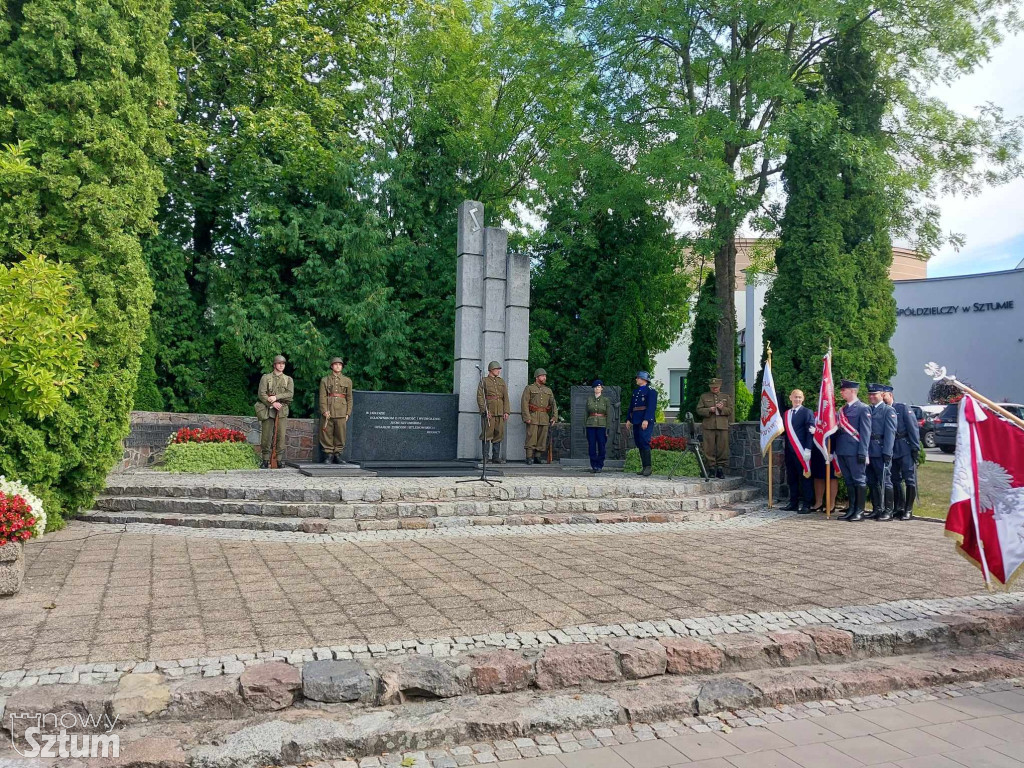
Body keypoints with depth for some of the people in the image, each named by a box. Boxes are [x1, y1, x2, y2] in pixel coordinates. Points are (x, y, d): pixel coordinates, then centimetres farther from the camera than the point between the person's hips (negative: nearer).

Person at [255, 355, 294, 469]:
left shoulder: (288, 379, 13)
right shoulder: (266, 377, 9)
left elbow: (290, 394, -1)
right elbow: (261, 394, -2)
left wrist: (276, 397, -12)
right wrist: (272, 403, -13)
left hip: (282, 411, 1)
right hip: (268, 410, -1)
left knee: (281, 436, -4)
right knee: (266, 436, -2)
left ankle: (280, 460, 0)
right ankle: (265, 461, 6)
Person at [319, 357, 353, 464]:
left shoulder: (347, 380, 12)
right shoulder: (325, 380, 9)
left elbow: (349, 398, 11)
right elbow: (322, 397, 2)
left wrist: (348, 413, 3)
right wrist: (324, 411, -9)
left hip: (341, 413, 1)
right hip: (328, 412, -1)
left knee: (340, 435, 0)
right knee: (327, 434, -1)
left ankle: (337, 455, 10)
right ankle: (328, 455, 7)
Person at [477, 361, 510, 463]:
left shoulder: (502, 382, 16)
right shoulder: (484, 381, 3)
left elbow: (506, 397, 12)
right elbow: (480, 397, -5)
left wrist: (506, 412, 2)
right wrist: (484, 411, -15)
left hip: (500, 412, 5)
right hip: (489, 412, -5)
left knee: (499, 434, 5)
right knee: (487, 434, -6)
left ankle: (496, 457, 10)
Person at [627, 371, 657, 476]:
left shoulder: (651, 391, -5)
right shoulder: (636, 391, 19)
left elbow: (651, 407, -14)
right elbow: (631, 406, 22)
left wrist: (646, 420, -21)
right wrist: (628, 419, 15)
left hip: (646, 421, -8)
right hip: (636, 422, 8)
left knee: (644, 442, -13)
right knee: (639, 444, 7)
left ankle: (648, 467, -10)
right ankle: (644, 467, 11)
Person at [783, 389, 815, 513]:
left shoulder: (807, 412, -3)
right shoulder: (786, 413, 16)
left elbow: (810, 432, -10)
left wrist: (807, 450, -16)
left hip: (802, 451, -6)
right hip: (789, 451, 6)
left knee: (805, 478, -3)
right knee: (791, 479, 10)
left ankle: (806, 505, 1)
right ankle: (794, 503, 17)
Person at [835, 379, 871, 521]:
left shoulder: (863, 409, -5)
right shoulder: (842, 410, 16)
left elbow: (866, 432, -10)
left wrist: (862, 452, -15)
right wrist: (835, 449, 12)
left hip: (854, 451, -7)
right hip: (842, 451, 7)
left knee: (859, 480, -1)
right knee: (849, 481, 11)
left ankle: (860, 511, 3)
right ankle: (851, 509, 17)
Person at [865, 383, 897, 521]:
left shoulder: (888, 411, -2)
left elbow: (890, 433, -9)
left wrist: (887, 453, -16)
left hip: (881, 452, -6)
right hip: (869, 452, 6)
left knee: (884, 481, -3)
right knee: (872, 482, 10)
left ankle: (888, 511, 3)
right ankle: (876, 509, 19)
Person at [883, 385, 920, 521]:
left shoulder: (903, 408, -1)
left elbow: (913, 427, -5)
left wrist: (915, 447, -11)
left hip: (905, 449, -5)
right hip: (890, 451, 5)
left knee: (910, 479, -4)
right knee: (895, 480, 10)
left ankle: (908, 510, 1)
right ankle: (898, 508, 19)